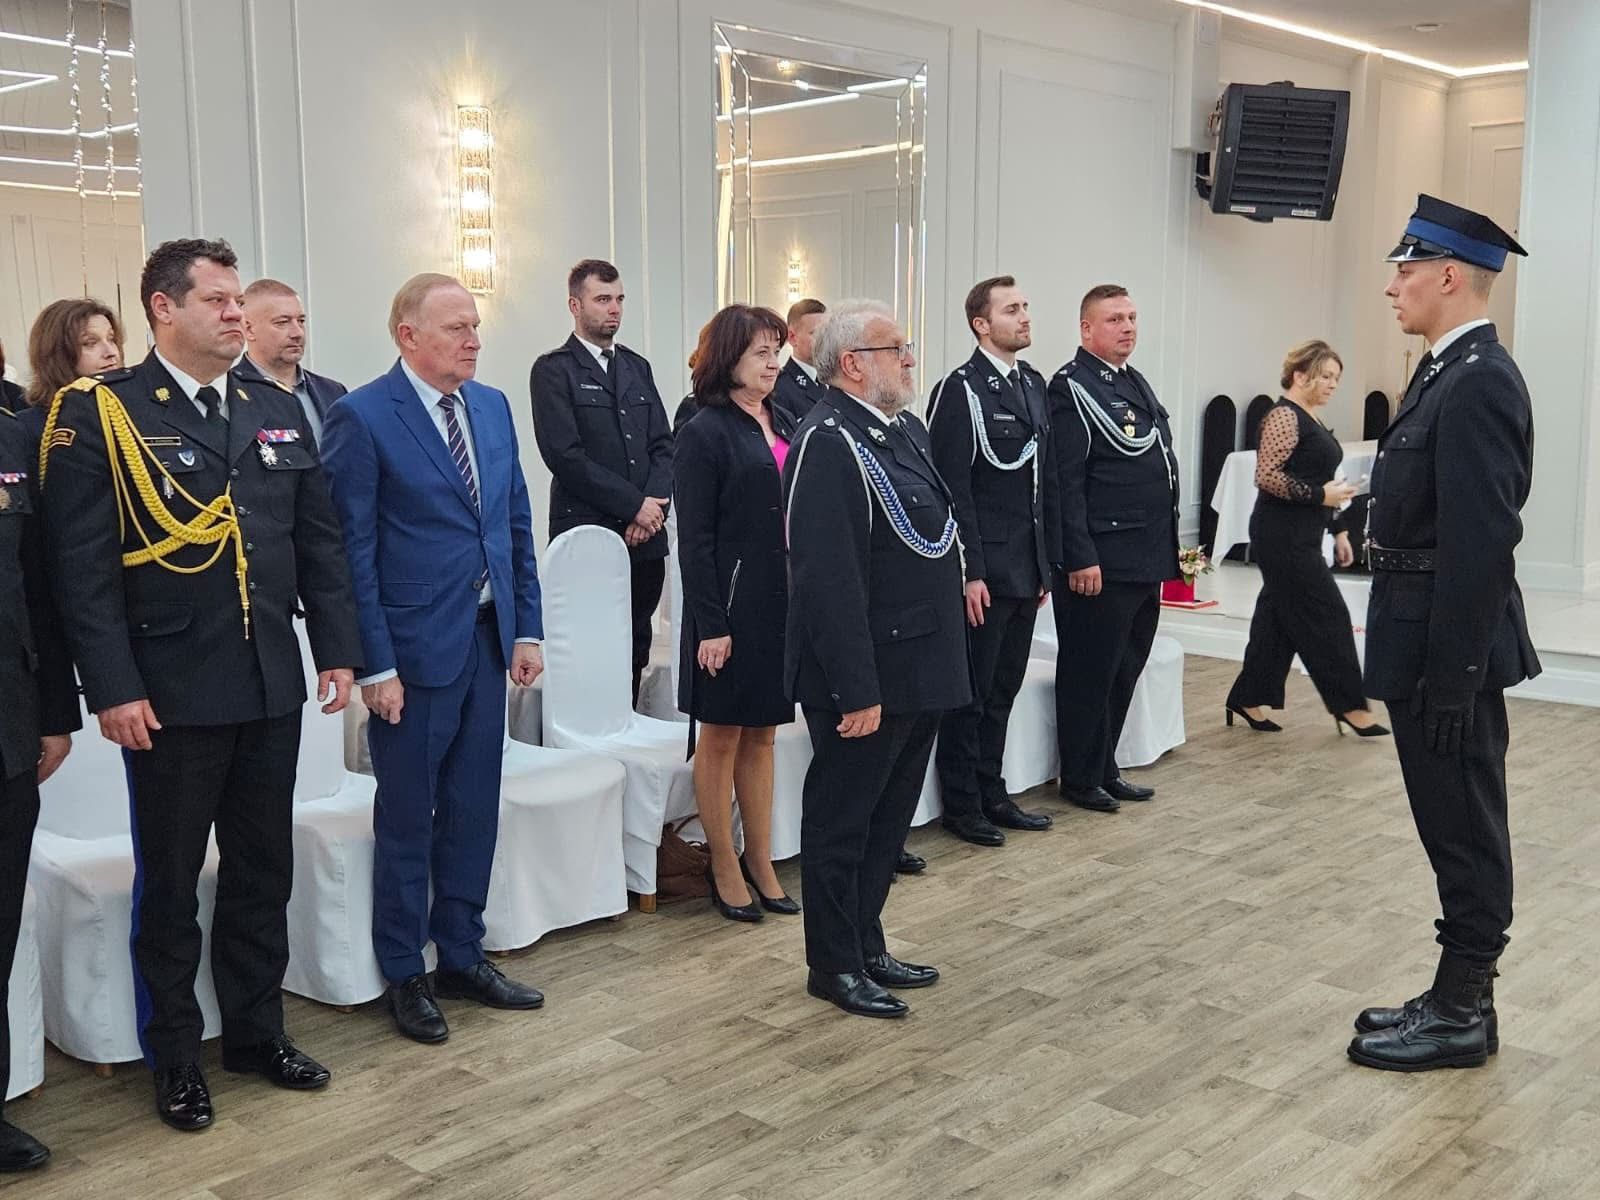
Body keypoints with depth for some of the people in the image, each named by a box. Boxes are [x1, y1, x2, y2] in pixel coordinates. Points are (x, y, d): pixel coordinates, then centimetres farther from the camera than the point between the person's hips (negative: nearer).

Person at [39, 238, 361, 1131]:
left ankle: (258, 1031, 31)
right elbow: (83, 564, -11)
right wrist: (113, 687, -16)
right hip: (170, 694, -5)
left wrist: (337, 649, 5)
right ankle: (175, 1056, 24)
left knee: (265, 871, 15)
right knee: (170, 883, 9)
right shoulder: (100, 412, -7)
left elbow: (320, 543, 11)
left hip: (273, 688, 5)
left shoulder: (278, 413, 9)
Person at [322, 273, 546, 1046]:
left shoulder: (494, 407, 8)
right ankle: (404, 975, 22)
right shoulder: (362, 417, -11)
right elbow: (353, 550, -12)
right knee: (407, 819, 7)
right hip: (414, 648, -6)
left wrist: (527, 628, 7)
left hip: (488, 639, 6)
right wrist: (374, 664, -15)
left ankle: (462, 957, 29)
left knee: (473, 810, 14)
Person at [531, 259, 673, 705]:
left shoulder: (637, 367, 17)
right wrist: (635, 504, -12)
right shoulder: (553, 370, -2)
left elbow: (662, 445, 12)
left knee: (636, 651, 9)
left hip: (645, 536, 6)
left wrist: (655, 506, -5)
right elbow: (565, 455, -12)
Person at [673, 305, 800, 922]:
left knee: (761, 734, 14)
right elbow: (694, 540, -12)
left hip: (785, 603, 6)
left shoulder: (785, 424, 10)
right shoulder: (705, 433, -9)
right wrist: (711, 624, -16)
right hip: (734, 604, -6)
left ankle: (761, 864, 24)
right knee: (722, 737, 6)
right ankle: (724, 868, 18)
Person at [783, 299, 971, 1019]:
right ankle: (835, 966, 21)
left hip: (921, 671, 9)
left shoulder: (905, 427, 10)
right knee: (841, 824, 7)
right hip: (868, 678, -9)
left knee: (887, 822, 19)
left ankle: (867, 948, 33)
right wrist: (857, 691, -24)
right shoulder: (827, 443, -19)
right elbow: (829, 579, -24)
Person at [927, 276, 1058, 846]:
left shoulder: (1033, 384, 12)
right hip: (984, 571, -7)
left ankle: (992, 794, 27)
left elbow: (1046, 480, 14)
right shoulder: (960, 390, -11)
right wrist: (969, 572, -17)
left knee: (1002, 690, 15)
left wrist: (1048, 561, 13)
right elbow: (954, 489, -15)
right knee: (970, 692, 3)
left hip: (1026, 569, 7)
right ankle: (962, 805, 15)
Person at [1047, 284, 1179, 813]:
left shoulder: (1136, 384, 17)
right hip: (1101, 565, -9)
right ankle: (1081, 779, 14)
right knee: (1090, 674, 2)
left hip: (1145, 562, 9)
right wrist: (1081, 559, -20)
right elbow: (1067, 483, -16)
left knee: (1124, 672, 15)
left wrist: (1167, 549, 18)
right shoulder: (1072, 388, -10)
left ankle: (1105, 770, 26)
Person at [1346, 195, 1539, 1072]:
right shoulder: (1448, 373, 13)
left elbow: (1482, 544, -23)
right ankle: (1458, 998, 27)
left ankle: (1461, 1017, 14)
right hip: (1429, 646, 10)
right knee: (1456, 832, 16)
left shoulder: (1478, 383, -18)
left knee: (1465, 833, 2)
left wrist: (1450, 678, -22)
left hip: (1450, 653, -10)